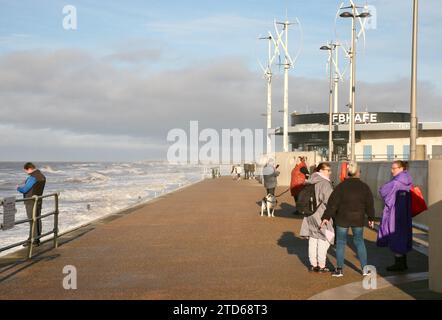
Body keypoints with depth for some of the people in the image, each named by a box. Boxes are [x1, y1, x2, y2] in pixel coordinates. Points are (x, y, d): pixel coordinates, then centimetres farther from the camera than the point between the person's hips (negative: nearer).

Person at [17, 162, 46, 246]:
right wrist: (24, 185, 14)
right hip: (38, 201, 9)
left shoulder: (32, 177, -19)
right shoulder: (42, 176, 10)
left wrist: (18, 188, 3)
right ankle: (37, 238, 20)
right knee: (38, 220, 13)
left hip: (31, 202, -9)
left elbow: (24, 190, -17)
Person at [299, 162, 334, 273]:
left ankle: (313, 264, 18)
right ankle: (321, 265, 4)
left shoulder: (311, 182, 9)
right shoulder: (325, 183, -17)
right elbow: (329, 200, -17)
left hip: (310, 214, 8)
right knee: (324, 240, 1)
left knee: (313, 239, 12)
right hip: (322, 216, -8)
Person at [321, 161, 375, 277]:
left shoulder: (341, 186, -7)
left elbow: (332, 203, -10)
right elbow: (370, 204, 5)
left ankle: (339, 269, 7)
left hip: (342, 219, -2)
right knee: (359, 241, 15)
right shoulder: (364, 187, 0)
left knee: (341, 242, 7)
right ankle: (364, 268, 13)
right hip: (358, 220, 2)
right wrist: (371, 218, 15)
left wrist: (326, 217, -7)